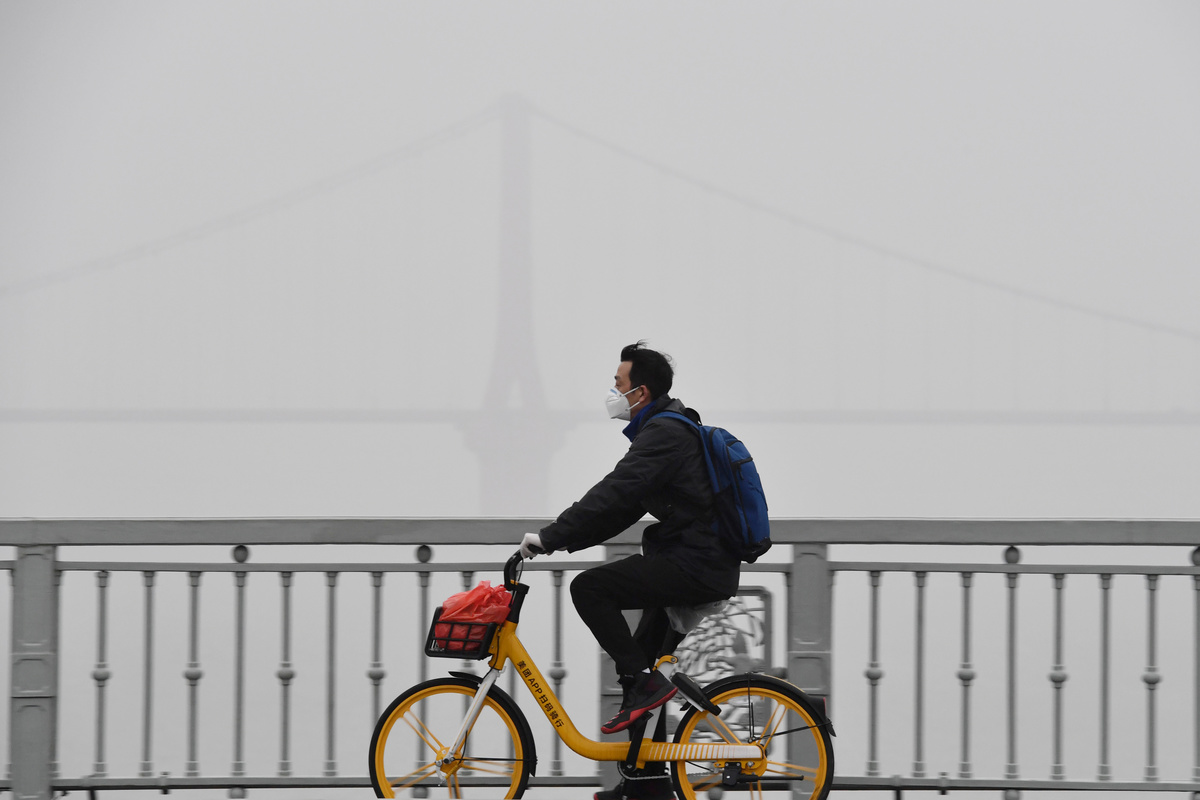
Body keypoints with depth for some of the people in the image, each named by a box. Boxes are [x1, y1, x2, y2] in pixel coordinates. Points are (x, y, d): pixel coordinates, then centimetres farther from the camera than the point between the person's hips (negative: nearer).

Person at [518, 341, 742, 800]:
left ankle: (642, 681, -12)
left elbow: (613, 495, -22)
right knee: (643, 662, 13)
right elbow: (622, 505, 21)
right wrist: (562, 539, 14)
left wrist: (550, 536, -18)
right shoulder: (667, 429, 19)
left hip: (694, 567, -10)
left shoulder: (665, 434, -14)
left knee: (589, 588, -15)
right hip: (707, 565, 10)